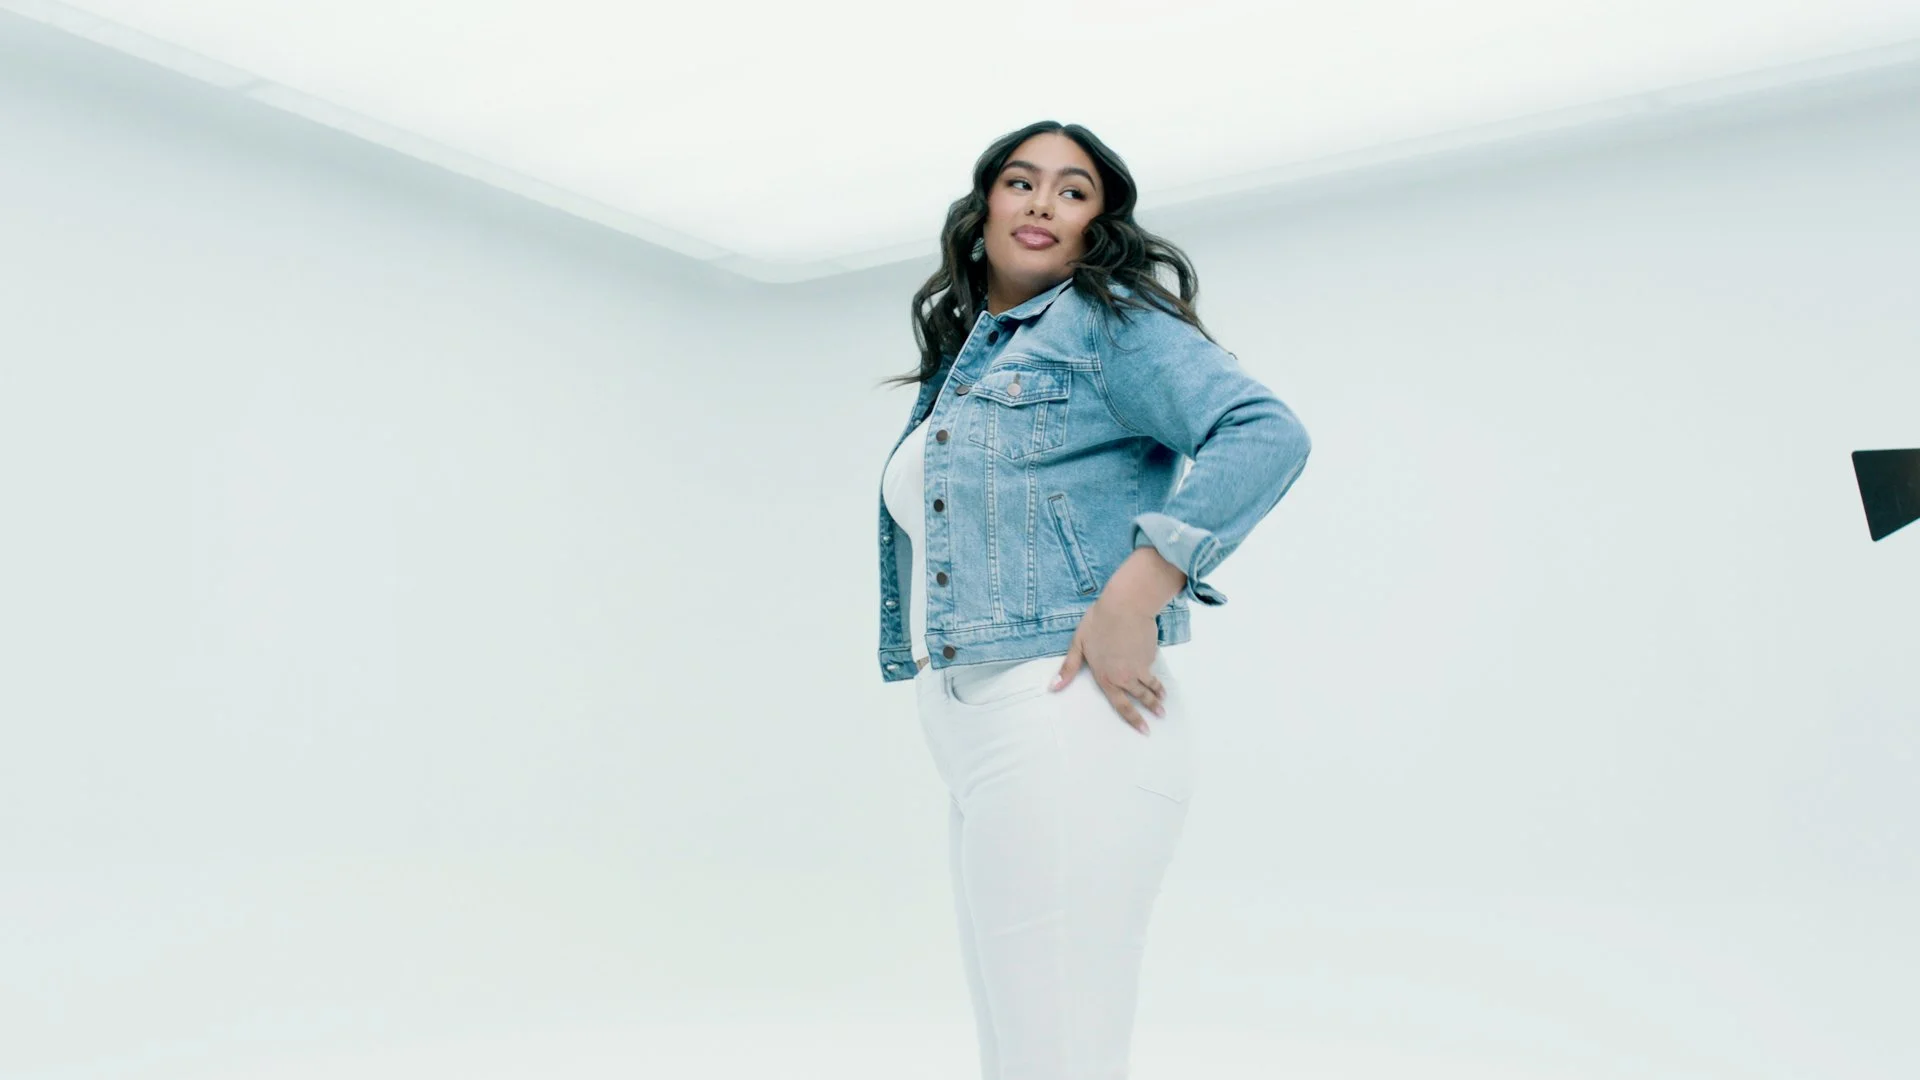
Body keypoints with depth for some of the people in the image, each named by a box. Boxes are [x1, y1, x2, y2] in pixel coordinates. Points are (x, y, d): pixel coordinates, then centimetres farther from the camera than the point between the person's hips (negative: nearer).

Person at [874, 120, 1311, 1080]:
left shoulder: (1103, 319, 1)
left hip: (1065, 715, -9)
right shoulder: (955, 370, 25)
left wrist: (1133, 596, -22)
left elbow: (1265, 434, -15)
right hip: (974, 738, 9)